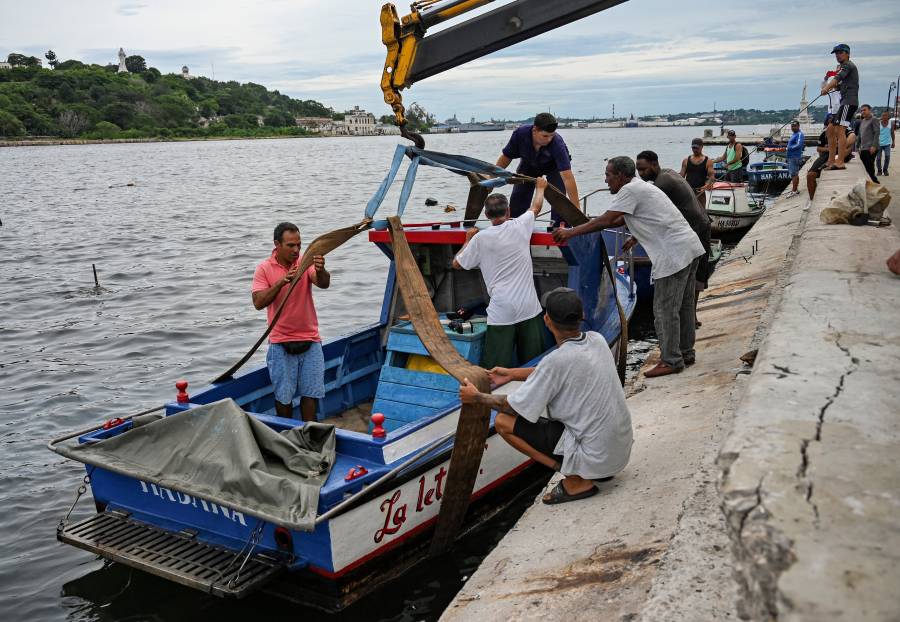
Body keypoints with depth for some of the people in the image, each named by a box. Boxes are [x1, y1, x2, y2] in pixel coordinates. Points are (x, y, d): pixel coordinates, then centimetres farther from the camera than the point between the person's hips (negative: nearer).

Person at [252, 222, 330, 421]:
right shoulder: (264, 269, -6)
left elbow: (324, 284, -20)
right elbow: (258, 302, -15)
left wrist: (320, 271, -44)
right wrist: (281, 282, -29)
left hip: (310, 339, 2)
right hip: (281, 343, -1)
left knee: (311, 392, 7)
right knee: (283, 394, 8)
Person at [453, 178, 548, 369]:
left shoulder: (480, 238, -2)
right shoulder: (520, 226, 3)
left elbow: (457, 264, 11)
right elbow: (536, 206, 25)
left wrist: (468, 240, 26)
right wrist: (540, 187, 45)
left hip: (501, 312, -2)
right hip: (529, 308, 2)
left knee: (495, 368, -2)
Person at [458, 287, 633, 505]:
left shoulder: (557, 360, -23)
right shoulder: (597, 340, -2)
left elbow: (514, 407, -12)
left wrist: (476, 397, 4)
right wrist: (512, 374, 20)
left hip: (596, 455, -8)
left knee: (503, 421, -3)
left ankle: (577, 480, -3)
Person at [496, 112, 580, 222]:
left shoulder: (557, 143, -42)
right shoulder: (520, 133, -33)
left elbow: (567, 178, -47)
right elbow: (507, 157, -13)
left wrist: (576, 209, -50)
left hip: (554, 167, -3)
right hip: (529, 164, 3)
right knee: (517, 198, 0)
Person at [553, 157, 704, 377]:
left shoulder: (630, 190, -12)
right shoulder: (641, 187, 20)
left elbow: (605, 221, -14)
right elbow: (620, 221, 27)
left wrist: (570, 232, -8)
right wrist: (592, 224, 24)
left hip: (674, 254, -10)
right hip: (689, 248, 10)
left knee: (665, 310, -3)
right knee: (683, 305, 18)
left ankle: (671, 361, 3)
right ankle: (685, 353, 28)